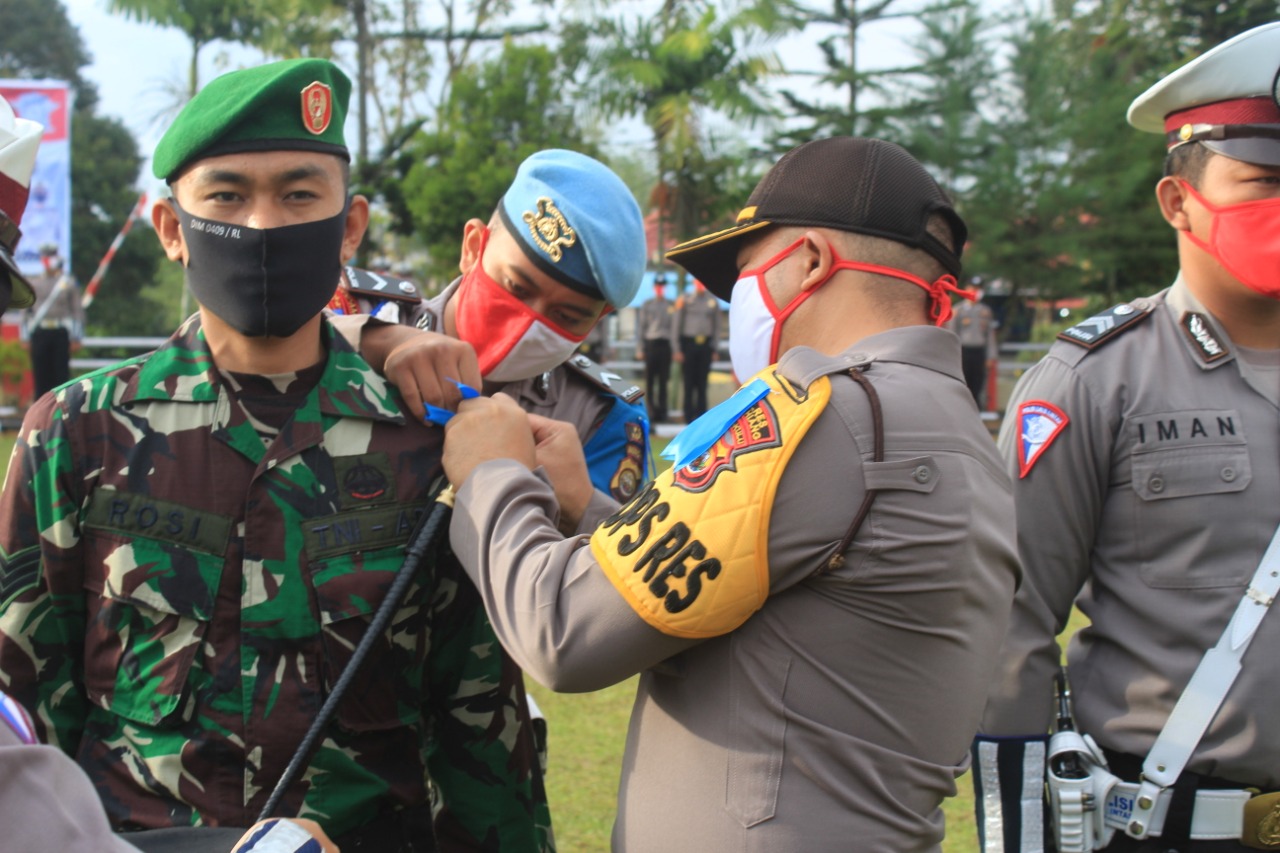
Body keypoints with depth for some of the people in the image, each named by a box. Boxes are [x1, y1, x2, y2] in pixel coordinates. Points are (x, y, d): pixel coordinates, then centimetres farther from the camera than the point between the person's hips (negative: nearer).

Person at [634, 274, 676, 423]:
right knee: (649, 380, -1)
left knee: (664, 380, 2)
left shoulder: (671, 305, 9)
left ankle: (662, 410, 6)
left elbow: (674, 326, 9)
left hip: (665, 345, 0)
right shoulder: (647, 304, 8)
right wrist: (640, 349, 2)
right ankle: (651, 410, 1)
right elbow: (641, 326, 8)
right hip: (650, 344, 0)